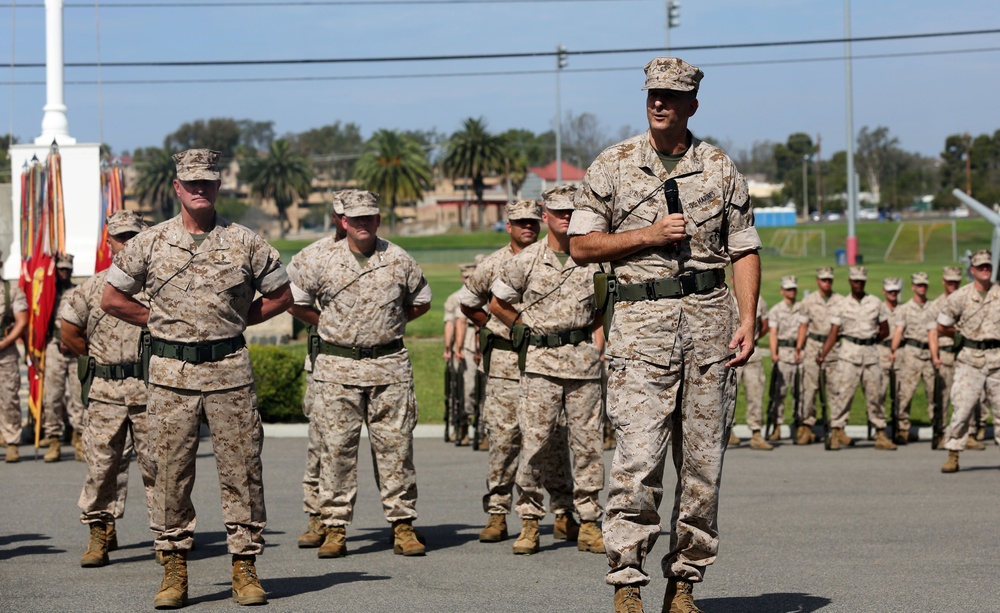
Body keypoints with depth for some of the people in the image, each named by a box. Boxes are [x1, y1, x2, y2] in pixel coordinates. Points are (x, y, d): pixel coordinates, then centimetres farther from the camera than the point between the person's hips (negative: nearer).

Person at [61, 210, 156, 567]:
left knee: (156, 463, -1)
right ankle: (100, 533, 10)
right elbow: (71, 334, 15)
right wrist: (100, 359, 13)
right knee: (101, 464, 0)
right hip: (105, 391, 1)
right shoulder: (93, 287, 9)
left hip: (150, 389, -1)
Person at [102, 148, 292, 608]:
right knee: (171, 473, 1)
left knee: (241, 471, 0)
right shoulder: (149, 243, 5)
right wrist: (161, 323, 5)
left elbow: (280, 296, 13)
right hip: (171, 373, 0)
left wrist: (235, 321, 5)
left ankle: (244, 568, 7)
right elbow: (112, 299, 11)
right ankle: (174, 568, 8)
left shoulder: (245, 243, 5)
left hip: (230, 371, 0)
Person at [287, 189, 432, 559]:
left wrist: (392, 323, 10)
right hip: (337, 367, -1)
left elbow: (421, 302, 19)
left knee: (395, 445, 2)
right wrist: (326, 324, 5)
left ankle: (402, 524, 8)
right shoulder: (320, 259, 0)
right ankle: (335, 528, 3)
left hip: (389, 365, 1)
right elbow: (295, 302, 7)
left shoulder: (398, 260, 6)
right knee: (337, 446, -2)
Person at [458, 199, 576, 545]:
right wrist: (491, 327, 10)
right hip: (505, 363, 0)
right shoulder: (492, 264, 7)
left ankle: (563, 515, 5)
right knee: (502, 438, -2)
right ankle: (497, 514, 3)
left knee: (554, 438, 0)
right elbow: (468, 301, 20)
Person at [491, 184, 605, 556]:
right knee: (535, 442, -6)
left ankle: (589, 524, 8)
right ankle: (530, 522, 3)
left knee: (588, 442, 2)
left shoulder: (594, 260, 6)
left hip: (584, 360, 2)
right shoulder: (526, 261, 2)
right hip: (539, 362, -1)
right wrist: (530, 333, 10)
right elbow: (498, 305, 12)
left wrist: (598, 344, 4)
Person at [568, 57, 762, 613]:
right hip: (642, 317, -2)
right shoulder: (613, 166, 6)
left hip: (709, 316, 2)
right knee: (639, 456, -12)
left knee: (703, 460, 3)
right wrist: (648, 236, -8)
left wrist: (748, 320, -2)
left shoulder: (721, 169, 10)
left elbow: (744, 250, 10)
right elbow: (582, 245, 4)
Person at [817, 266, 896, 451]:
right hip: (849, 353, -2)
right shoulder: (842, 305, 3)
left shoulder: (876, 303, 7)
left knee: (875, 394, 5)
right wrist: (822, 354, -12)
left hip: (871, 352, 2)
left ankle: (880, 435, 12)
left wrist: (869, 342, 6)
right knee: (842, 393, -9)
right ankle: (837, 432, -7)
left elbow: (885, 330, 13)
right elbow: (833, 333, -2)